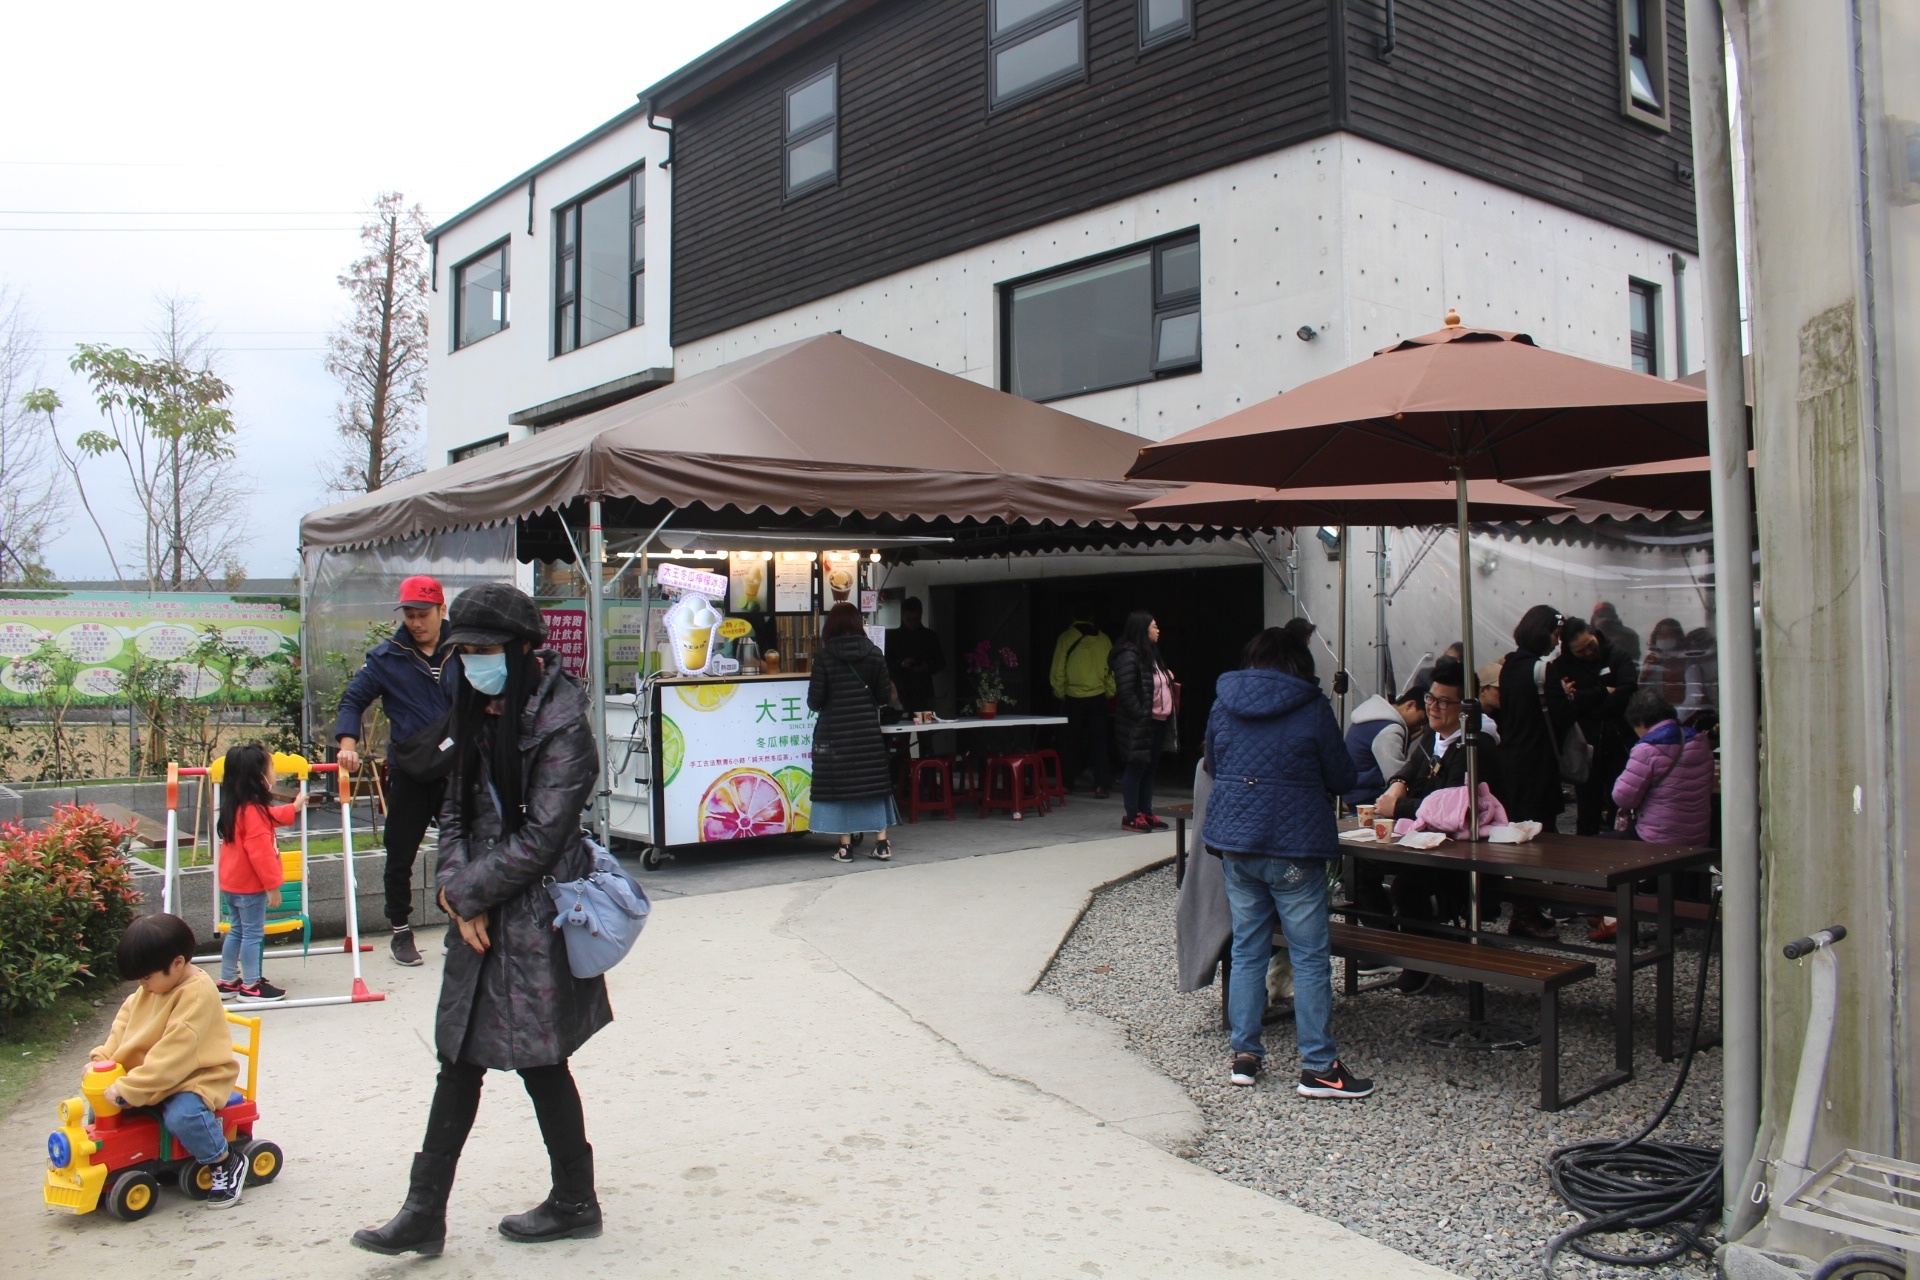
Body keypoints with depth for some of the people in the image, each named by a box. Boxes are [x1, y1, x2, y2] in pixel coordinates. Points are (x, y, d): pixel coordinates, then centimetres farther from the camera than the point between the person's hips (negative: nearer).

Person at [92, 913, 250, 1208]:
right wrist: (102, 1058, -2)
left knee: (183, 1114, -33)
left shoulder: (197, 994, -25)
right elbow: (125, 1020, 13)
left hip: (198, 1076, -9)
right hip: (149, 1078, 9)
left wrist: (128, 1090, -29)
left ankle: (227, 1162, -11)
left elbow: (174, 1054, -29)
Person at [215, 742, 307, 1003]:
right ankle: (251, 987, 8)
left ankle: (228, 982, 27)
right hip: (250, 886, -10)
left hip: (232, 883, 10)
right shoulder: (253, 811, -25)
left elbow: (269, 818, 28)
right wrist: (272, 885, -21)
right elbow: (260, 852, -26)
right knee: (253, 934, 0)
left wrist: (294, 808, 42)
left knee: (236, 932, 19)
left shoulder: (236, 807, 7)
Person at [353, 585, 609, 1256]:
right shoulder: (479, 717, 9)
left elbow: (540, 838, -19)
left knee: (541, 1063, 5)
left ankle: (574, 1204, 25)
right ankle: (424, 1214, 22)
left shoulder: (561, 727, -16)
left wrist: (467, 892, -11)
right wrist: (459, 888, -5)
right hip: (482, 919, 8)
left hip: (536, 919, -8)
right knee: (459, 1060, 12)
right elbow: (455, 811, 11)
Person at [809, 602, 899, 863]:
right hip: (868, 731, 2)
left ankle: (845, 846, 7)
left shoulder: (824, 657, -8)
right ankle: (881, 843, 11)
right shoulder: (874, 654, 0)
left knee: (839, 785, 5)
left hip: (834, 732, -2)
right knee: (874, 782, 10)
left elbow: (814, 701, -8)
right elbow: (884, 696, 2)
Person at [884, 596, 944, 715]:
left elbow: (941, 663, 14)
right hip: (900, 695, -1)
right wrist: (900, 664, -14)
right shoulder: (892, 636, 6)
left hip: (924, 694, 1)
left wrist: (928, 667, -6)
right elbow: (885, 664, 5)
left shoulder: (930, 636, 10)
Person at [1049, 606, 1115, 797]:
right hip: (1098, 697, 1)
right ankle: (1101, 786, -2)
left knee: (1072, 741, 13)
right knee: (1099, 742, 5)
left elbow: (1058, 670, -5)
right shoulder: (1103, 639, 0)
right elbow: (1111, 670, 4)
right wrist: (1110, 692, 16)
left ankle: (1067, 781, 19)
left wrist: (1059, 693, 7)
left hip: (1073, 698, -1)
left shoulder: (1065, 638, -6)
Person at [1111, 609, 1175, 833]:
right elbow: (1125, 690, -21)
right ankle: (1132, 816, 5)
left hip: (1157, 722, 10)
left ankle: (1146, 813, 21)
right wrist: (1141, 714, -21)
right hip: (1139, 725, -10)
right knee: (1136, 767, -2)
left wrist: (1168, 677, 8)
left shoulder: (1151, 654, 16)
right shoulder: (1129, 656, -15)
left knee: (1150, 768, 14)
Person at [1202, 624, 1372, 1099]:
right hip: (1293, 846, -5)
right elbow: (1342, 778, -1)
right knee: (1310, 957, 2)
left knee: (1247, 948, 13)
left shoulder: (1223, 704, 5)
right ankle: (1318, 1067, 5)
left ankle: (1244, 1054, 17)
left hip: (1233, 836, 5)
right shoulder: (1312, 708, -7)